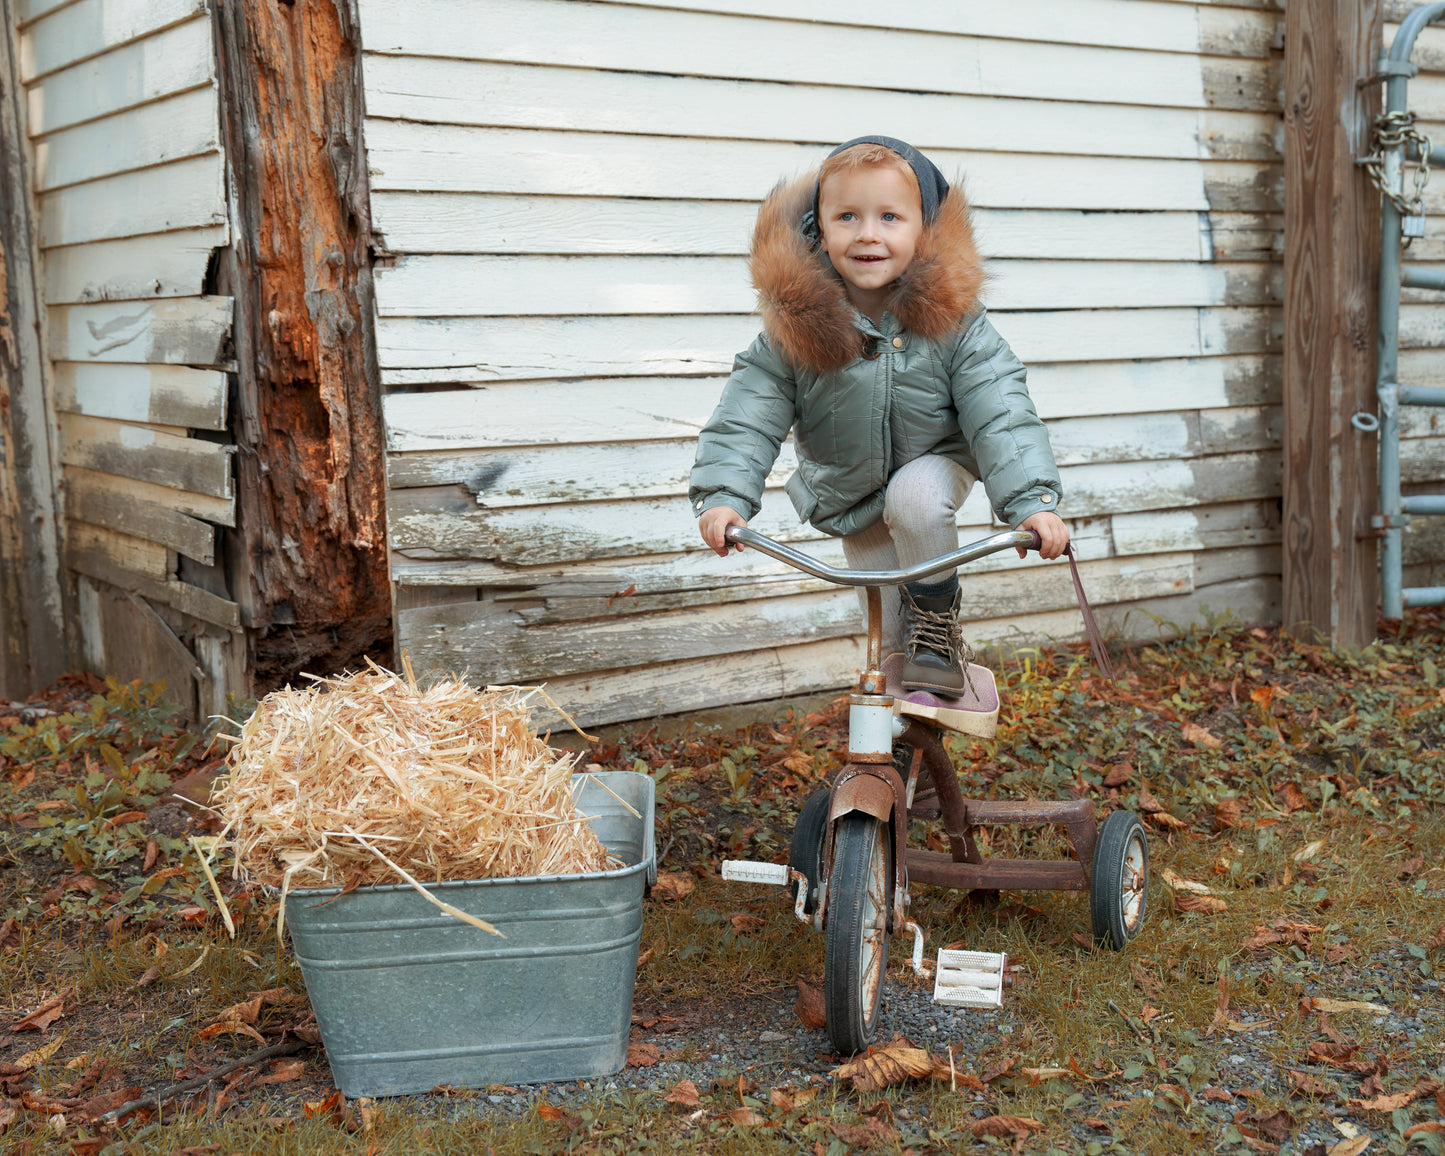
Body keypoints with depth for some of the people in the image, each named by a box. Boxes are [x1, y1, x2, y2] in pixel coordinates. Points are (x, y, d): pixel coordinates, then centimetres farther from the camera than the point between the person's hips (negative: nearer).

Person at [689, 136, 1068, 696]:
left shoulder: (950, 316, -23)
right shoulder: (797, 320, -20)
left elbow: (999, 410, -26)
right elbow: (750, 408, -20)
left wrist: (1033, 500, -38)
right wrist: (723, 494, -35)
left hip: (935, 465, -2)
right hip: (848, 497, 2)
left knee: (915, 499, -36)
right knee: (889, 631, 7)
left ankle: (940, 626, -10)